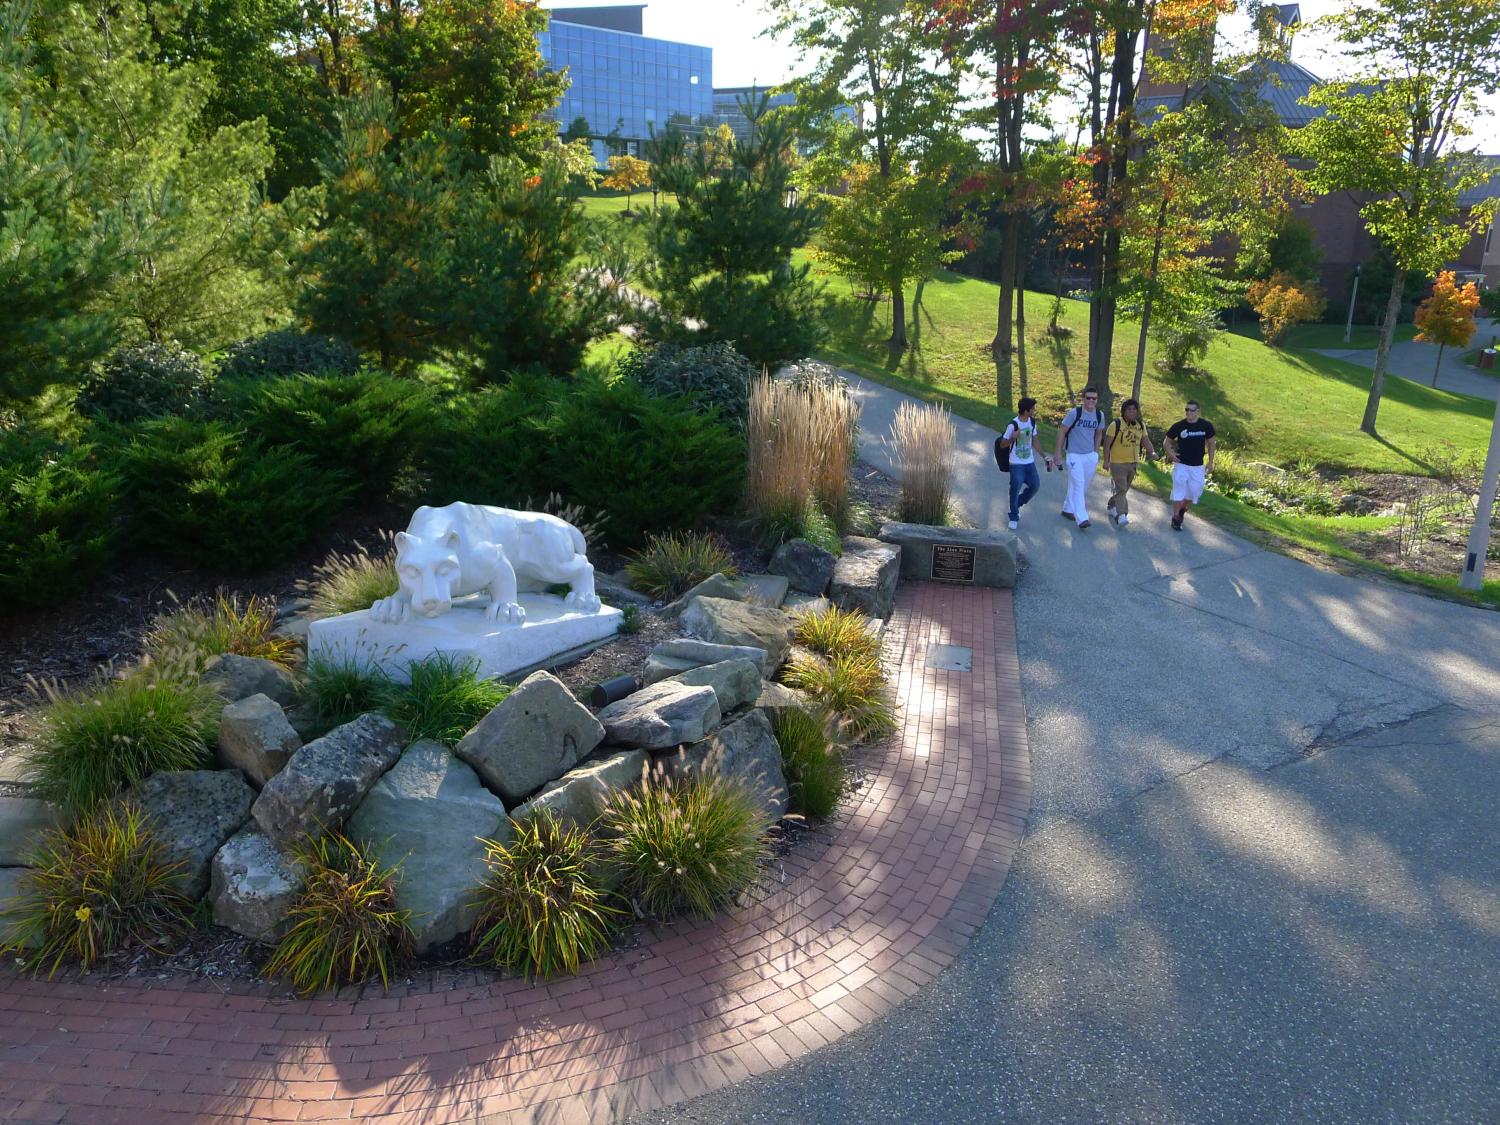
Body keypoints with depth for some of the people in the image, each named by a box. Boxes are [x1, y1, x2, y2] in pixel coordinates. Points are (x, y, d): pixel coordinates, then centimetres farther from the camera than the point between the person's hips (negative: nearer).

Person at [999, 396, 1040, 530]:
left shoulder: (1032, 422, 2)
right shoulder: (1013, 425, -17)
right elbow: (1002, 444, -11)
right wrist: (1012, 438, -31)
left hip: (1030, 462, 6)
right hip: (1016, 463, -6)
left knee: (1035, 485, 2)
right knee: (1015, 489, -7)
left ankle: (1018, 504, 26)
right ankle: (1014, 517, 8)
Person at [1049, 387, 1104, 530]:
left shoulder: (1099, 415, 1)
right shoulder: (1074, 413, -14)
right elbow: (1062, 431, -7)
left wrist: (1096, 452, 15)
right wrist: (1058, 452, -7)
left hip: (1091, 456, 6)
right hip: (1074, 455, -6)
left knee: (1084, 487, 12)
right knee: (1078, 486, -12)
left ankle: (1068, 509, 31)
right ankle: (1082, 519, -16)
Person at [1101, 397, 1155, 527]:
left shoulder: (1141, 425, 6)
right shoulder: (1116, 425, -12)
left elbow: (1146, 441, 11)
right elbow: (1107, 443, -11)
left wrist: (1152, 452, -9)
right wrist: (1106, 460, -15)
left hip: (1133, 463, 6)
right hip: (1118, 463, -6)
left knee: (1124, 489, 16)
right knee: (1121, 489, -13)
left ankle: (1111, 507, 36)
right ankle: (1121, 515, -16)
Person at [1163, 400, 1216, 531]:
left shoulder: (1206, 426, -5)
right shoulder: (1179, 426, -9)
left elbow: (1211, 444, 7)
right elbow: (1167, 441, 3)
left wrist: (1210, 462, 3)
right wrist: (1170, 452, -16)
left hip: (1198, 466, 2)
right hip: (1181, 464, -2)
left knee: (1194, 492, 7)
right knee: (1179, 491, -6)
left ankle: (1182, 511, 33)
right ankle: (1176, 518, 7)